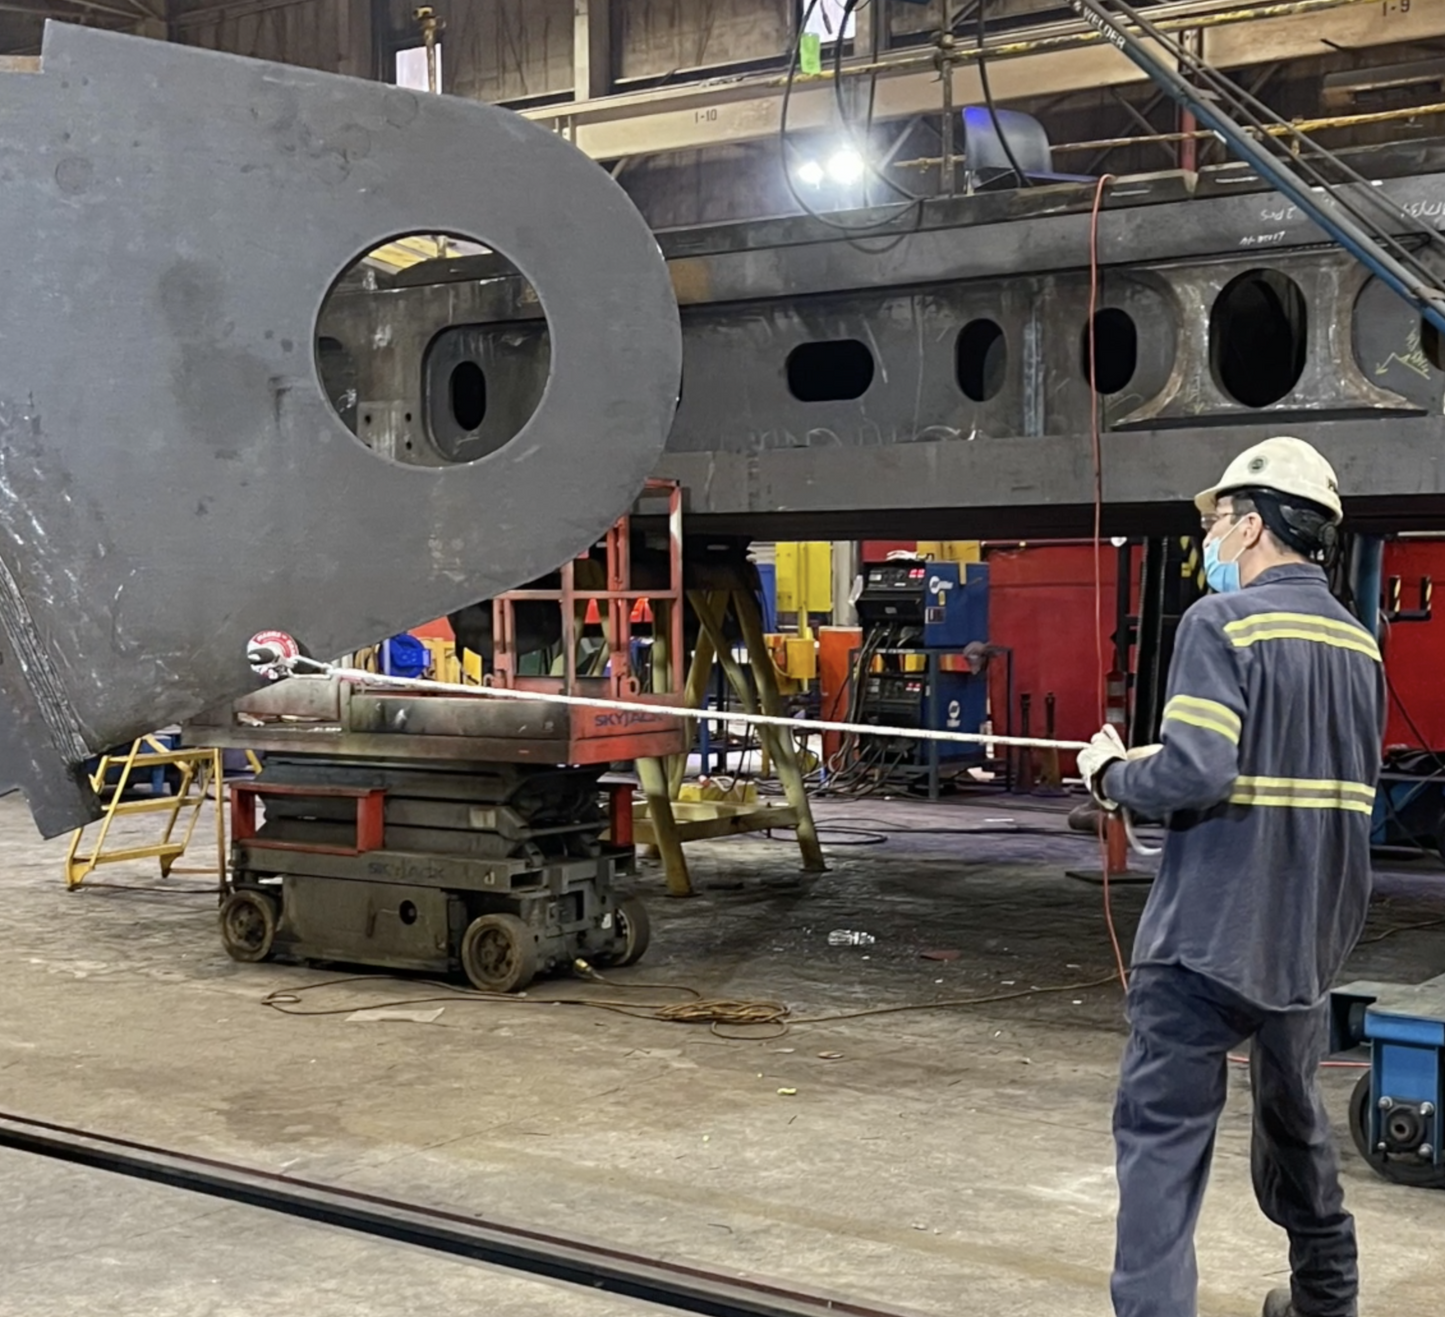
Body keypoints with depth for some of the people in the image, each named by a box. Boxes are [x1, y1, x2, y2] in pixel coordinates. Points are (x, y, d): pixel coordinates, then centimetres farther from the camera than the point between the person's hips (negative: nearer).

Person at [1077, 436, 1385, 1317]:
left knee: (1164, 1127, -3)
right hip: (1311, 934, 7)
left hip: (1209, 934, -7)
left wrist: (1113, 776, -4)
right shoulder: (1358, 642, 8)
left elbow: (1192, 774, -24)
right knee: (1295, 1114, 23)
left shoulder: (1225, 623, -14)